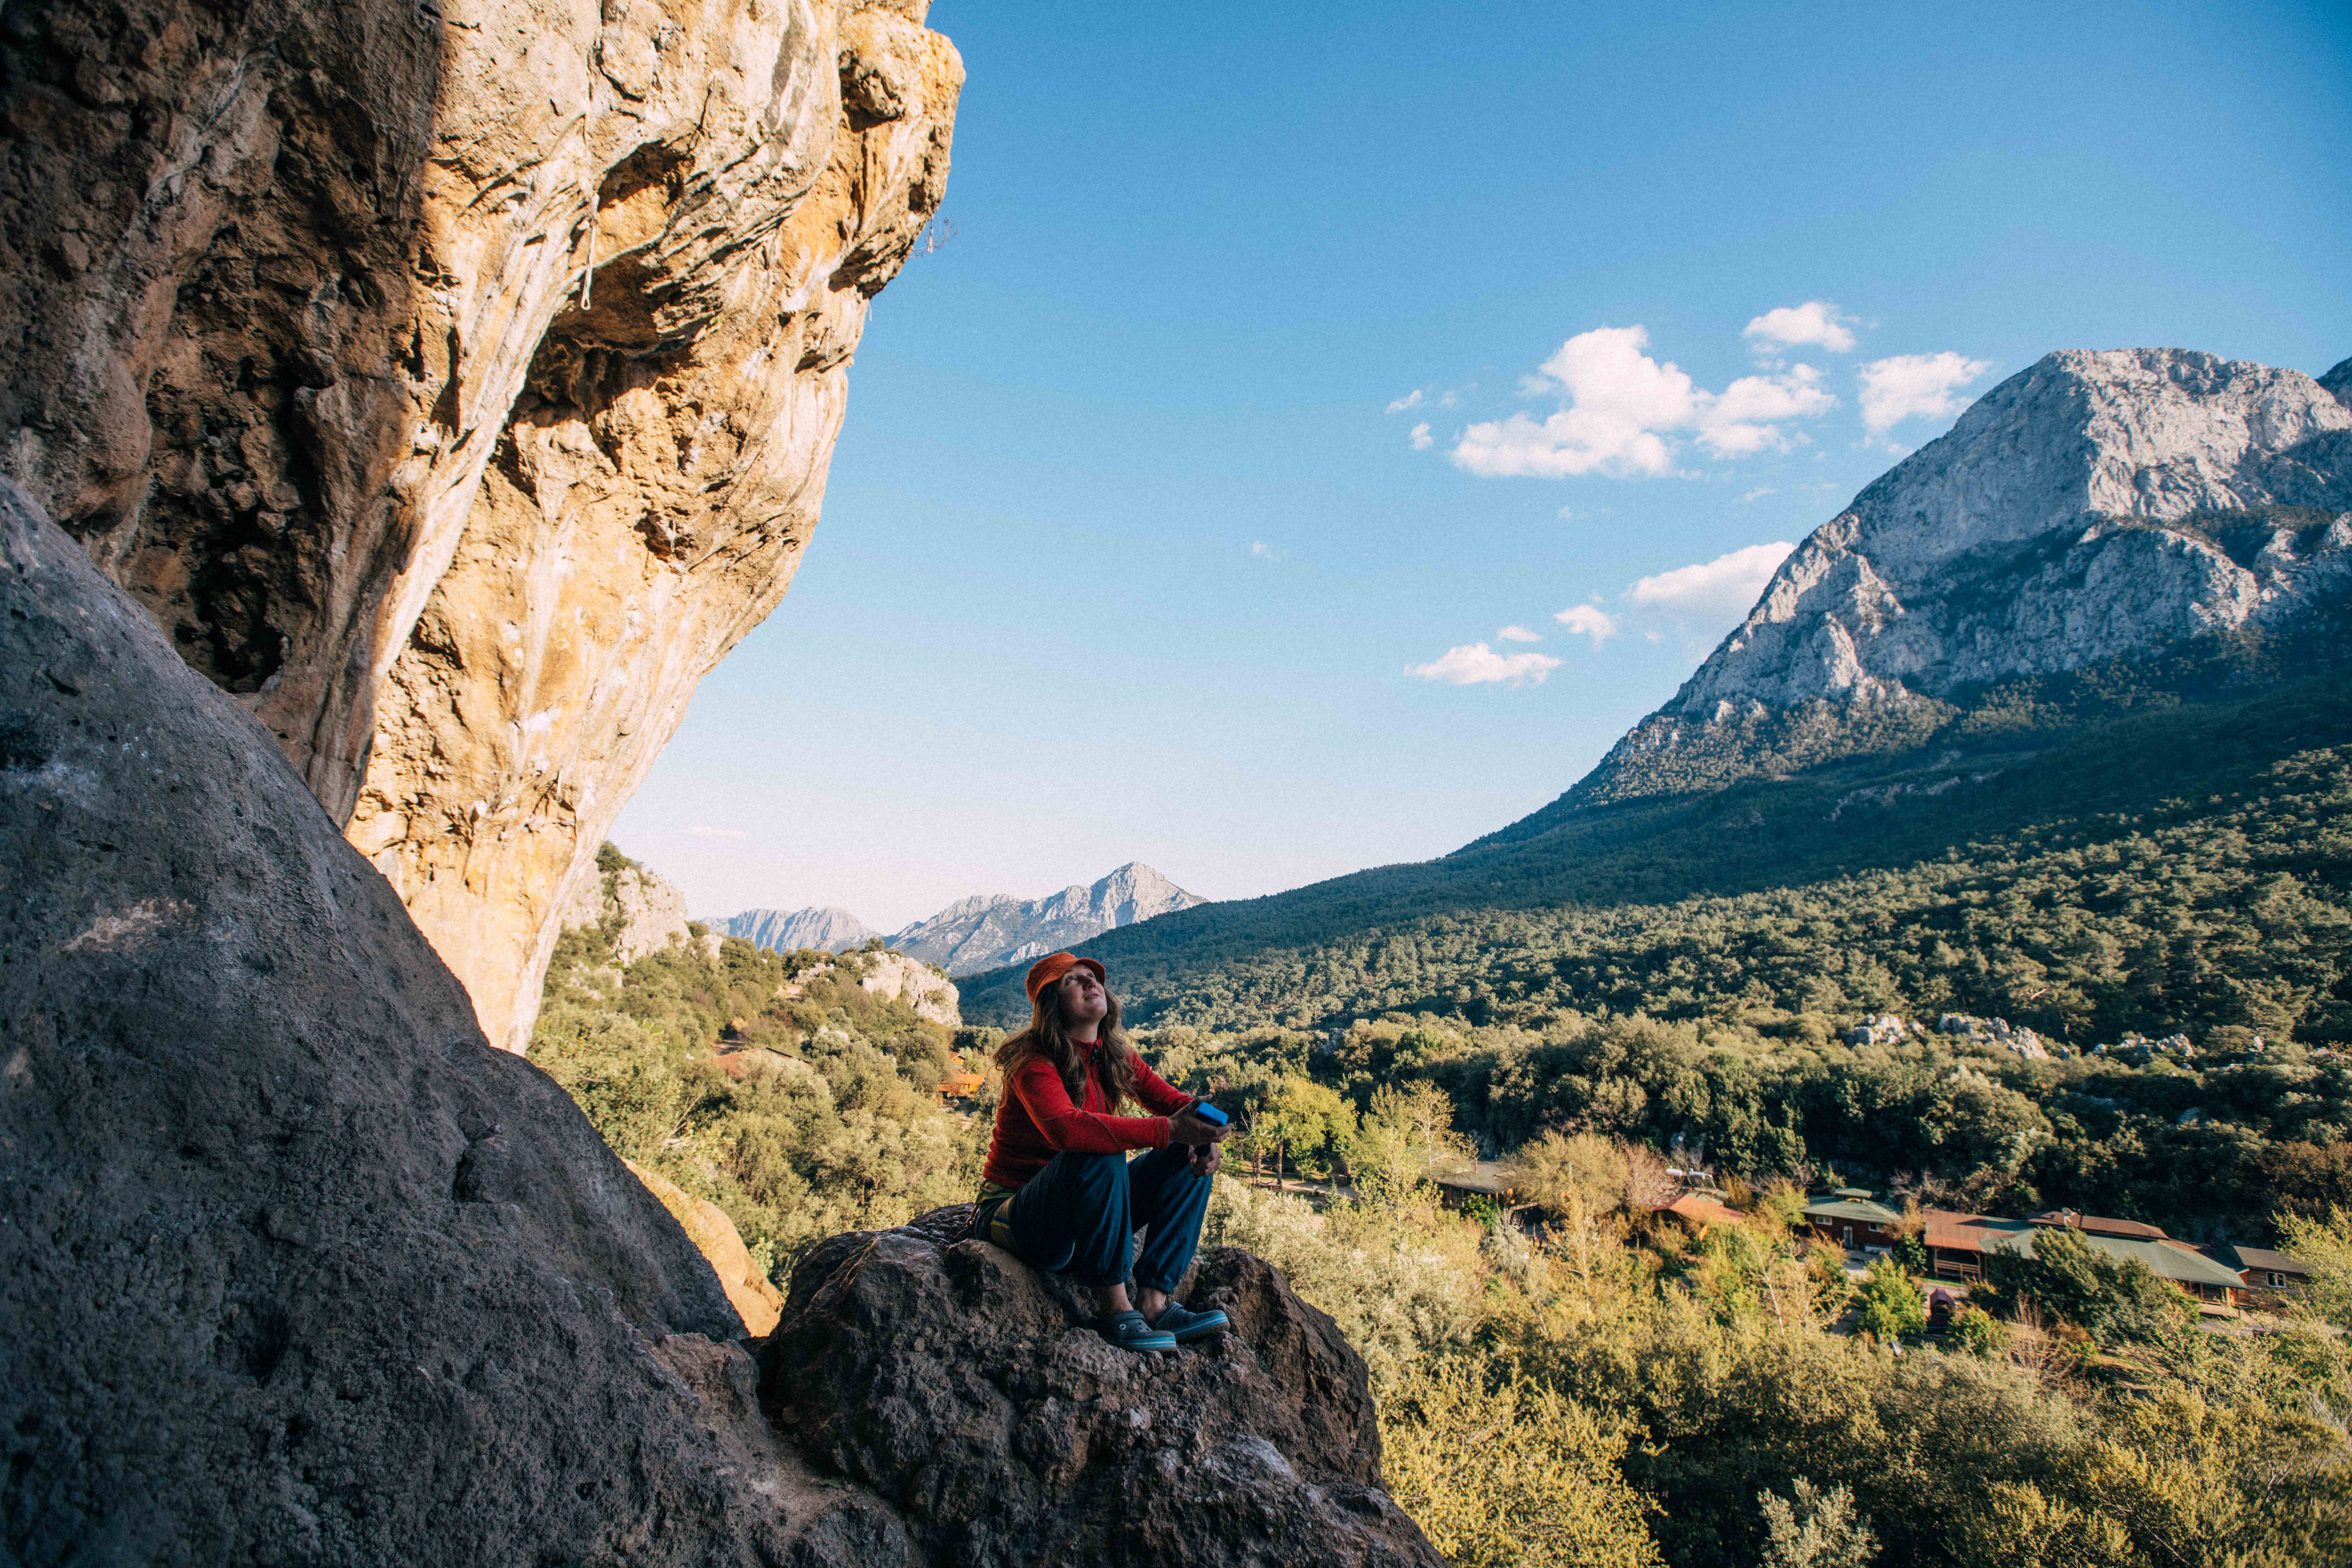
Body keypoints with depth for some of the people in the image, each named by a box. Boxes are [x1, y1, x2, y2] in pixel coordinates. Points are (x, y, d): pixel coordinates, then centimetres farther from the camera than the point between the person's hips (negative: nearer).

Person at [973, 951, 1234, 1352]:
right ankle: (1114, 1307, -24)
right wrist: (1167, 1130, -42)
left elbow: (1171, 1100, 7)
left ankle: (1154, 1302, -16)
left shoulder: (1116, 1056, 3)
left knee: (1193, 1157, -6)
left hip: (1083, 1214, 7)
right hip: (1013, 1215, -7)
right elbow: (1065, 1128, -38)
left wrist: (1204, 1134, -17)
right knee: (1099, 1155, -35)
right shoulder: (1034, 1062, -19)